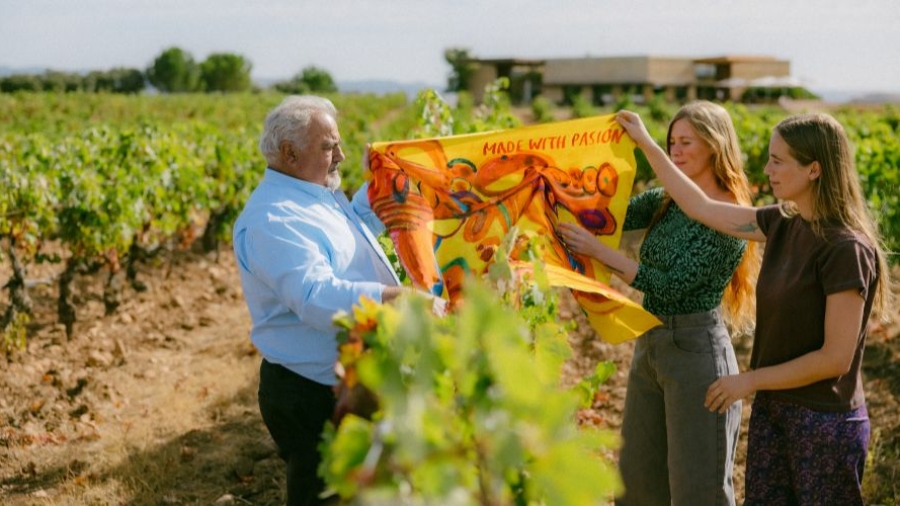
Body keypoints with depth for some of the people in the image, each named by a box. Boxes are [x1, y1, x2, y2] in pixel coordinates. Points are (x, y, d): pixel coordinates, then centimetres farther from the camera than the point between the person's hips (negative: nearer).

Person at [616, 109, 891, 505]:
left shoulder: (846, 249, -20)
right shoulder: (783, 224, 2)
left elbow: (836, 358, -20)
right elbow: (701, 208, 11)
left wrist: (750, 380, -11)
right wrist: (645, 143, 13)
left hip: (826, 423, -7)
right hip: (773, 409, 7)